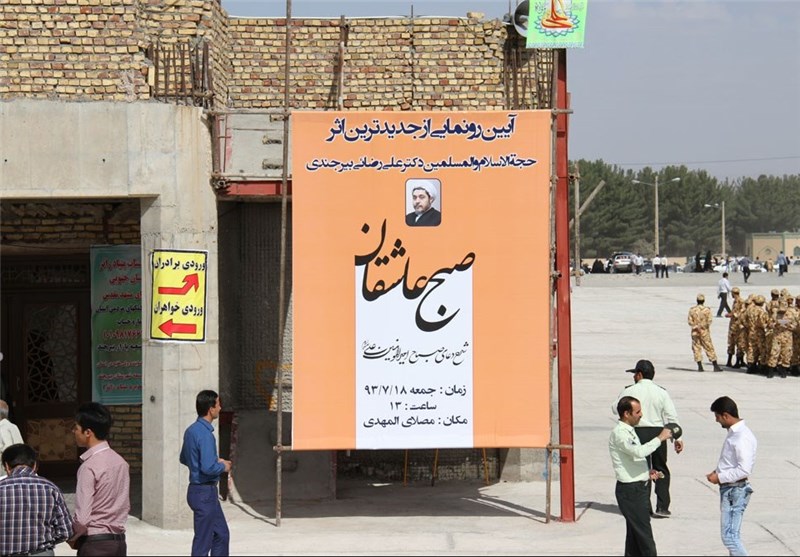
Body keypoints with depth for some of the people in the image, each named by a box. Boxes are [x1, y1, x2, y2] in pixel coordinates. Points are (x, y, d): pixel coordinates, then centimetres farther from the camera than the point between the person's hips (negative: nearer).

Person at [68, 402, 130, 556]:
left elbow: (82, 517, -19)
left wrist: (72, 538, -2)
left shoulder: (89, 466, -16)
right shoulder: (120, 462, 6)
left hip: (95, 544, -7)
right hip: (119, 541, 7)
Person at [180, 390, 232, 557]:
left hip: (197, 490, 10)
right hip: (205, 492, -10)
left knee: (221, 535, 17)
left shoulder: (191, 430, 8)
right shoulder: (204, 434, -22)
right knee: (203, 542, -2)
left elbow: (184, 459, 21)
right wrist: (223, 467, -8)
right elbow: (208, 468, -29)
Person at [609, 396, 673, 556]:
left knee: (634, 534, 13)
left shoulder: (629, 431, 15)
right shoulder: (619, 433, -18)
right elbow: (639, 451, -32)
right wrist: (660, 438, -23)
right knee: (644, 535, -8)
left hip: (639, 488, 10)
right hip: (630, 490, -10)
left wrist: (646, 472, 10)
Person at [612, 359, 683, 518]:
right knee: (661, 470, 13)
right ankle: (662, 507, 6)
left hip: (637, 432, -2)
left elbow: (615, 408, 5)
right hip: (657, 432, 2)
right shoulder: (661, 392, 0)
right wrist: (677, 438, 2)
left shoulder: (629, 391, -5)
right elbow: (671, 417, -2)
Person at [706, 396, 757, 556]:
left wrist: (720, 477, -17)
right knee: (732, 535, 15)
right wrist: (717, 471, 7)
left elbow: (744, 470, -26)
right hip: (729, 489, 10)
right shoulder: (734, 433, 10)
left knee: (729, 536, -12)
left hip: (736, 491, -10)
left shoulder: (742, 438, -21)